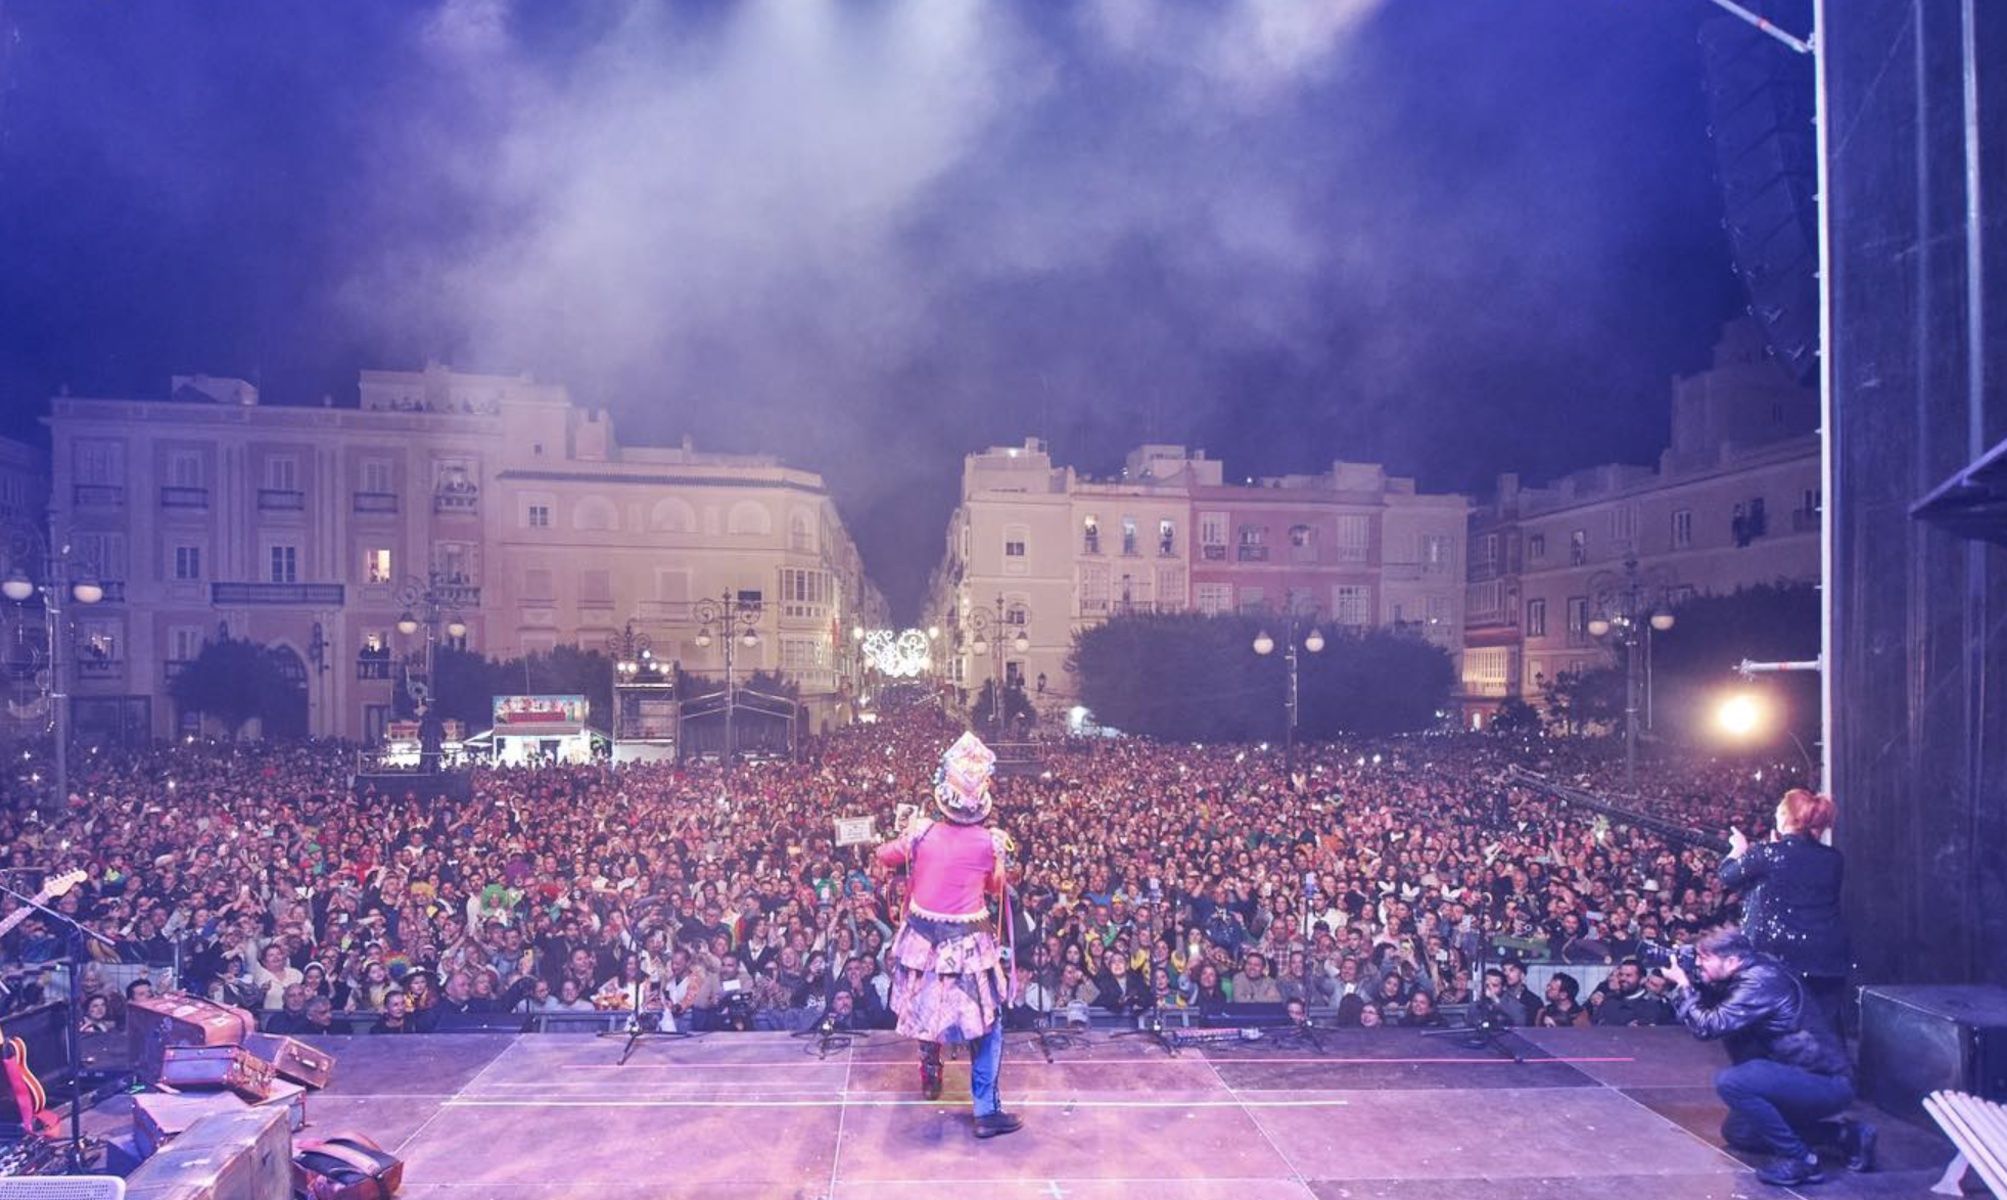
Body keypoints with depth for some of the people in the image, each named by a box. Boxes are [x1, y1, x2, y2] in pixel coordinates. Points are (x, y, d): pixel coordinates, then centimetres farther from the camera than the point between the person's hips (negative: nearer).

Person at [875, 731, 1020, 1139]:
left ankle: (930, 1077, 46)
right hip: (969, 944, -3)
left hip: (923, 936, 3)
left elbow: (884, 855, 10)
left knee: (927, 1008, 27)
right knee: (987, 1023, 8)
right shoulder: (990, 842, -14)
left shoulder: (921, 832, -10)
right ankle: (987, 1111, 7)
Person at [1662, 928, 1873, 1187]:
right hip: (1808, 1078, 10)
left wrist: (1682, 983, -13)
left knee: (1729, 1081, -28)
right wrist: (1692, 983, -1)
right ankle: (1843, 1134, 16)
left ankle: (1799, 1159, -14)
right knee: (1736, 1132, 19)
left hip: (1827, 1082, -10)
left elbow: (1709, 1026, -26)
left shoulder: (1760, 982, -24)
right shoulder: (1748, 975, 5)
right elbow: (1712, 1007, 15)